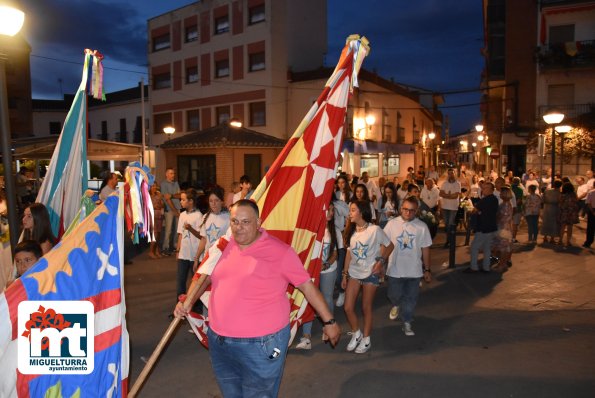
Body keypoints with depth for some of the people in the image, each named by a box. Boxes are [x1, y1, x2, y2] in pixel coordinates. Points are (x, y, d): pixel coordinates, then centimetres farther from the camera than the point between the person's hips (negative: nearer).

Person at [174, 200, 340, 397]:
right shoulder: (223, 246, 2)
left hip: (261, 345, -5)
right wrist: (187, 301, 2)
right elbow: (206, 276, 16)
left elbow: (307, 285, -7)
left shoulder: (279, 251, -13)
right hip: (218, 342, 6)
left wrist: (329, 321, -4)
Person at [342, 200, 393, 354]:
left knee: (366, 308, 7)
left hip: (370, 274, -5)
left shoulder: (374, 230, -14)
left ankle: (366, 339, 27)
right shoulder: (351, 231, 2)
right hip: (353, 273, 5)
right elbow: (349, 252, 7)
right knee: (348, 308, 2)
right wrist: (345, 274, 7)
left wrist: (381, 261, -17)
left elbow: (390, 246, -5)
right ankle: (356, 334, 27)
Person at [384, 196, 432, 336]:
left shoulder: (422, 227, -5)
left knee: (410, 298, 9)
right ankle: (396, 305, 48)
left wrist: (427, 269, 5)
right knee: (394, 295, 13)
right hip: (395, 269, 0)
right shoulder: (392, 224, -6)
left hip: (414, 270, 0)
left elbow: (425, 249, 2)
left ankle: (406, 322, 28)